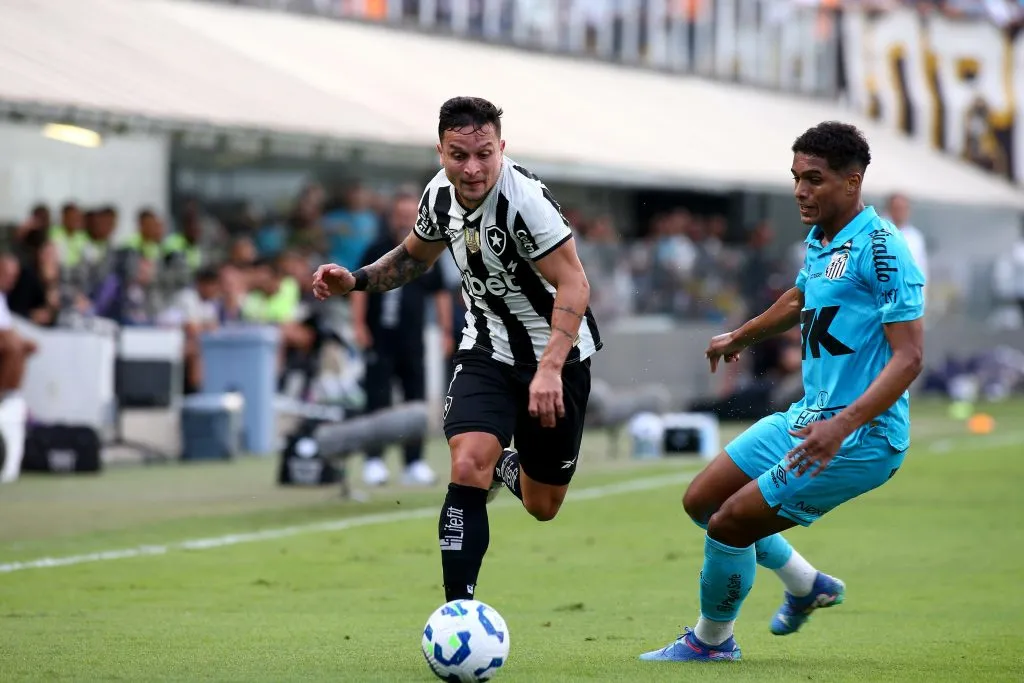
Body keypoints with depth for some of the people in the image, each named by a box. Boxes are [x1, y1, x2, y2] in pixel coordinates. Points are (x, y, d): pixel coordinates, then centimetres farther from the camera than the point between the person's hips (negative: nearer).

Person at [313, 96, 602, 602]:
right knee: (467, 468, -22)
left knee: (541, 506, 8)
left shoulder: (525, 198, -28)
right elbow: (414, 256, 14)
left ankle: (502, 465, 45)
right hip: (488, 349, 3)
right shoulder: (441, 193, -7)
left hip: (556, 354, -3)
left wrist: (550, 369, -37)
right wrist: (356, 280, -3)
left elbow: (574, 286, -27)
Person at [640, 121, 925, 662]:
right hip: (807, 417, 9)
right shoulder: (819, 239, 8)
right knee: (702, 500, 15)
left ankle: (712, 640, 17)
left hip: (861, 437, -9)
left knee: (730, 524, -8)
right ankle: (806, 584, 32)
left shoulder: (881, 248, -19)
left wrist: (843, 424, -33)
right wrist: (740, 337, 48)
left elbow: (908, 356, -23)